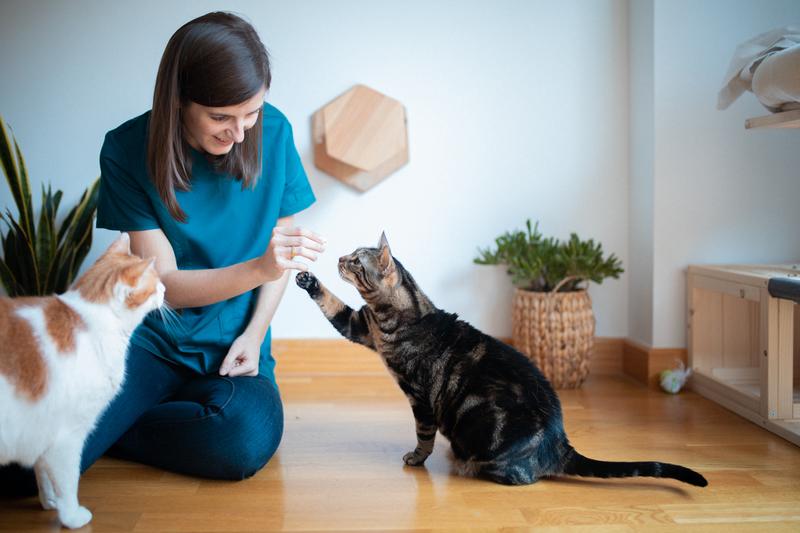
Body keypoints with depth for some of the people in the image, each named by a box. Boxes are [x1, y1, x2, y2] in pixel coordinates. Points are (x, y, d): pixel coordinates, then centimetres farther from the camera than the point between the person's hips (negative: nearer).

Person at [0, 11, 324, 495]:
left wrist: (254, 333, -8)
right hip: (151, 340, -2)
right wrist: (259, 268, -28)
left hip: (230, 348, 3)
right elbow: (165, 283, -12)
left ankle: (104, 429, -4)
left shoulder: (273, 132, -5)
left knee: (249, 440, -32)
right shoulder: (128, 150, -10)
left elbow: (280, 244, 5)